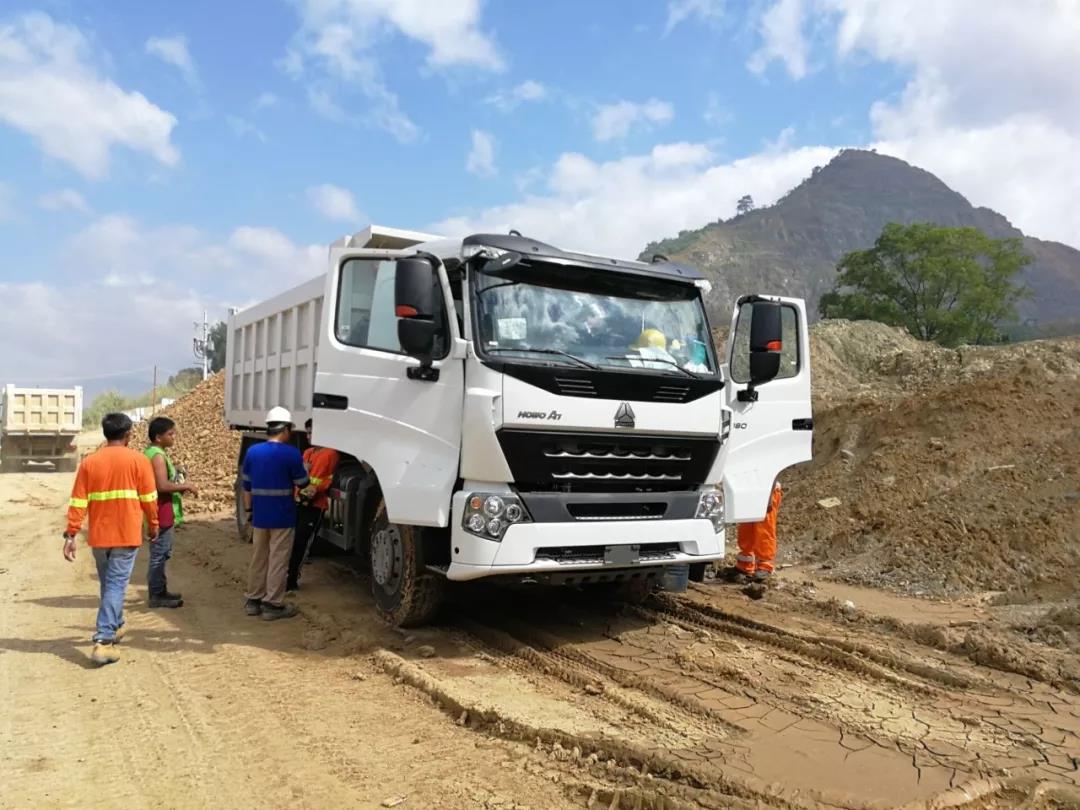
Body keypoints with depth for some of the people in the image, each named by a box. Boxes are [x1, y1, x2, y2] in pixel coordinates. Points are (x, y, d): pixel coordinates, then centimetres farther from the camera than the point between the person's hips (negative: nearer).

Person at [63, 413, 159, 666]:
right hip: (127, 535, -4)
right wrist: (153, 525, 10)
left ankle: (115, 627, 36)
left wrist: (70, 534, 2)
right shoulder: (138, 460, -6)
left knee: (108, 584, 20)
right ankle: (103, 641, -12)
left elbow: (78, 502, -1)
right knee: (116, 586, -4)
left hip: (98, 536, 4)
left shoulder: (89, 462, 2)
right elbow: (149, 499, -3)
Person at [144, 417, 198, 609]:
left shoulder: (152, 453, 14)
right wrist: (186, 486, -15)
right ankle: (157, 595, 3)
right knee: (159, 554, -4)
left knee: (162, 553, 17)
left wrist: (180, 487, 13)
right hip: (162, 512, -11)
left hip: (164, 513, 11)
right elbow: (163, 485, -26)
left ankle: (160, 591, 26)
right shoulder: (158, 455, -18)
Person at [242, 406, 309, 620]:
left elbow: (246, 485, 10)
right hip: (282, 517, -5)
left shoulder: (252, 452, 5)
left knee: (258, 559, 16)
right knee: (278, 562, 2)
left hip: (259, 516, 6)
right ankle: (273, 605, 6)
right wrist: (304, 468, 16)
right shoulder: (291, 453, -13)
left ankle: (253, 600, 24)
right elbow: (302, 483, -4)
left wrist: (248, 510, 18)